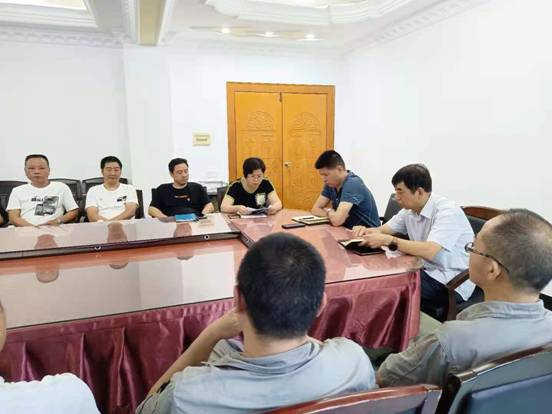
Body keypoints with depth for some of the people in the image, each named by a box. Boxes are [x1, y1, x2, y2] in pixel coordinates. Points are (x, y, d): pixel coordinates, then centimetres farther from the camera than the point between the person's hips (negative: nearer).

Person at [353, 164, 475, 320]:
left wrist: (387, 240, -34)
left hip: (452, 283, -7)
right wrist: (365, 231, -14)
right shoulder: (410, 209, 3)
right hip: (427, 271, 7)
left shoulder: (447, 211, -21)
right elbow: (384, 229, 9)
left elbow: (430, 252, -34)